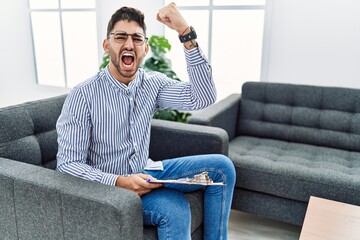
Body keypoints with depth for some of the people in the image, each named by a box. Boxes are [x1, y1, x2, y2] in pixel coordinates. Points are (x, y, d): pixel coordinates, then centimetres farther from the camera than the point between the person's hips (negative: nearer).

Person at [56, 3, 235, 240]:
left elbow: (203, 97, -18)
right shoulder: (83, 96, -17)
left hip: (144, 173, 6)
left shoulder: (152, 83, -3)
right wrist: (119, 182, -31)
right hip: (109, 185, -5)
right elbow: (67, 164, -17)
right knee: (175, 209, -30)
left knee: (221, 166, -5)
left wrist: (185, 32, -23)